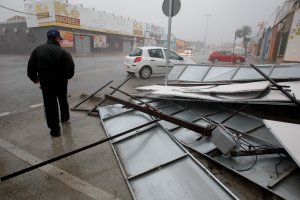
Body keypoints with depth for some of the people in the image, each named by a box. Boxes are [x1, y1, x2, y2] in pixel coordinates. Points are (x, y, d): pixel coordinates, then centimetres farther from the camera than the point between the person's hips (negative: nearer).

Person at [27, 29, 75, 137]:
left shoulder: (37, 50, 0)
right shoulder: (62, 52, -13)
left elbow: (31, 67, 2)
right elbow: (70, 69, -14)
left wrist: (34, 78, 18)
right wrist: (67, 76, 7)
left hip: (46, 84, 1)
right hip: (61, 83, -1)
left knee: (50, 106, 7)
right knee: (63, 101, 24)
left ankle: (55, 130, 9)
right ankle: (65, 117, 44)